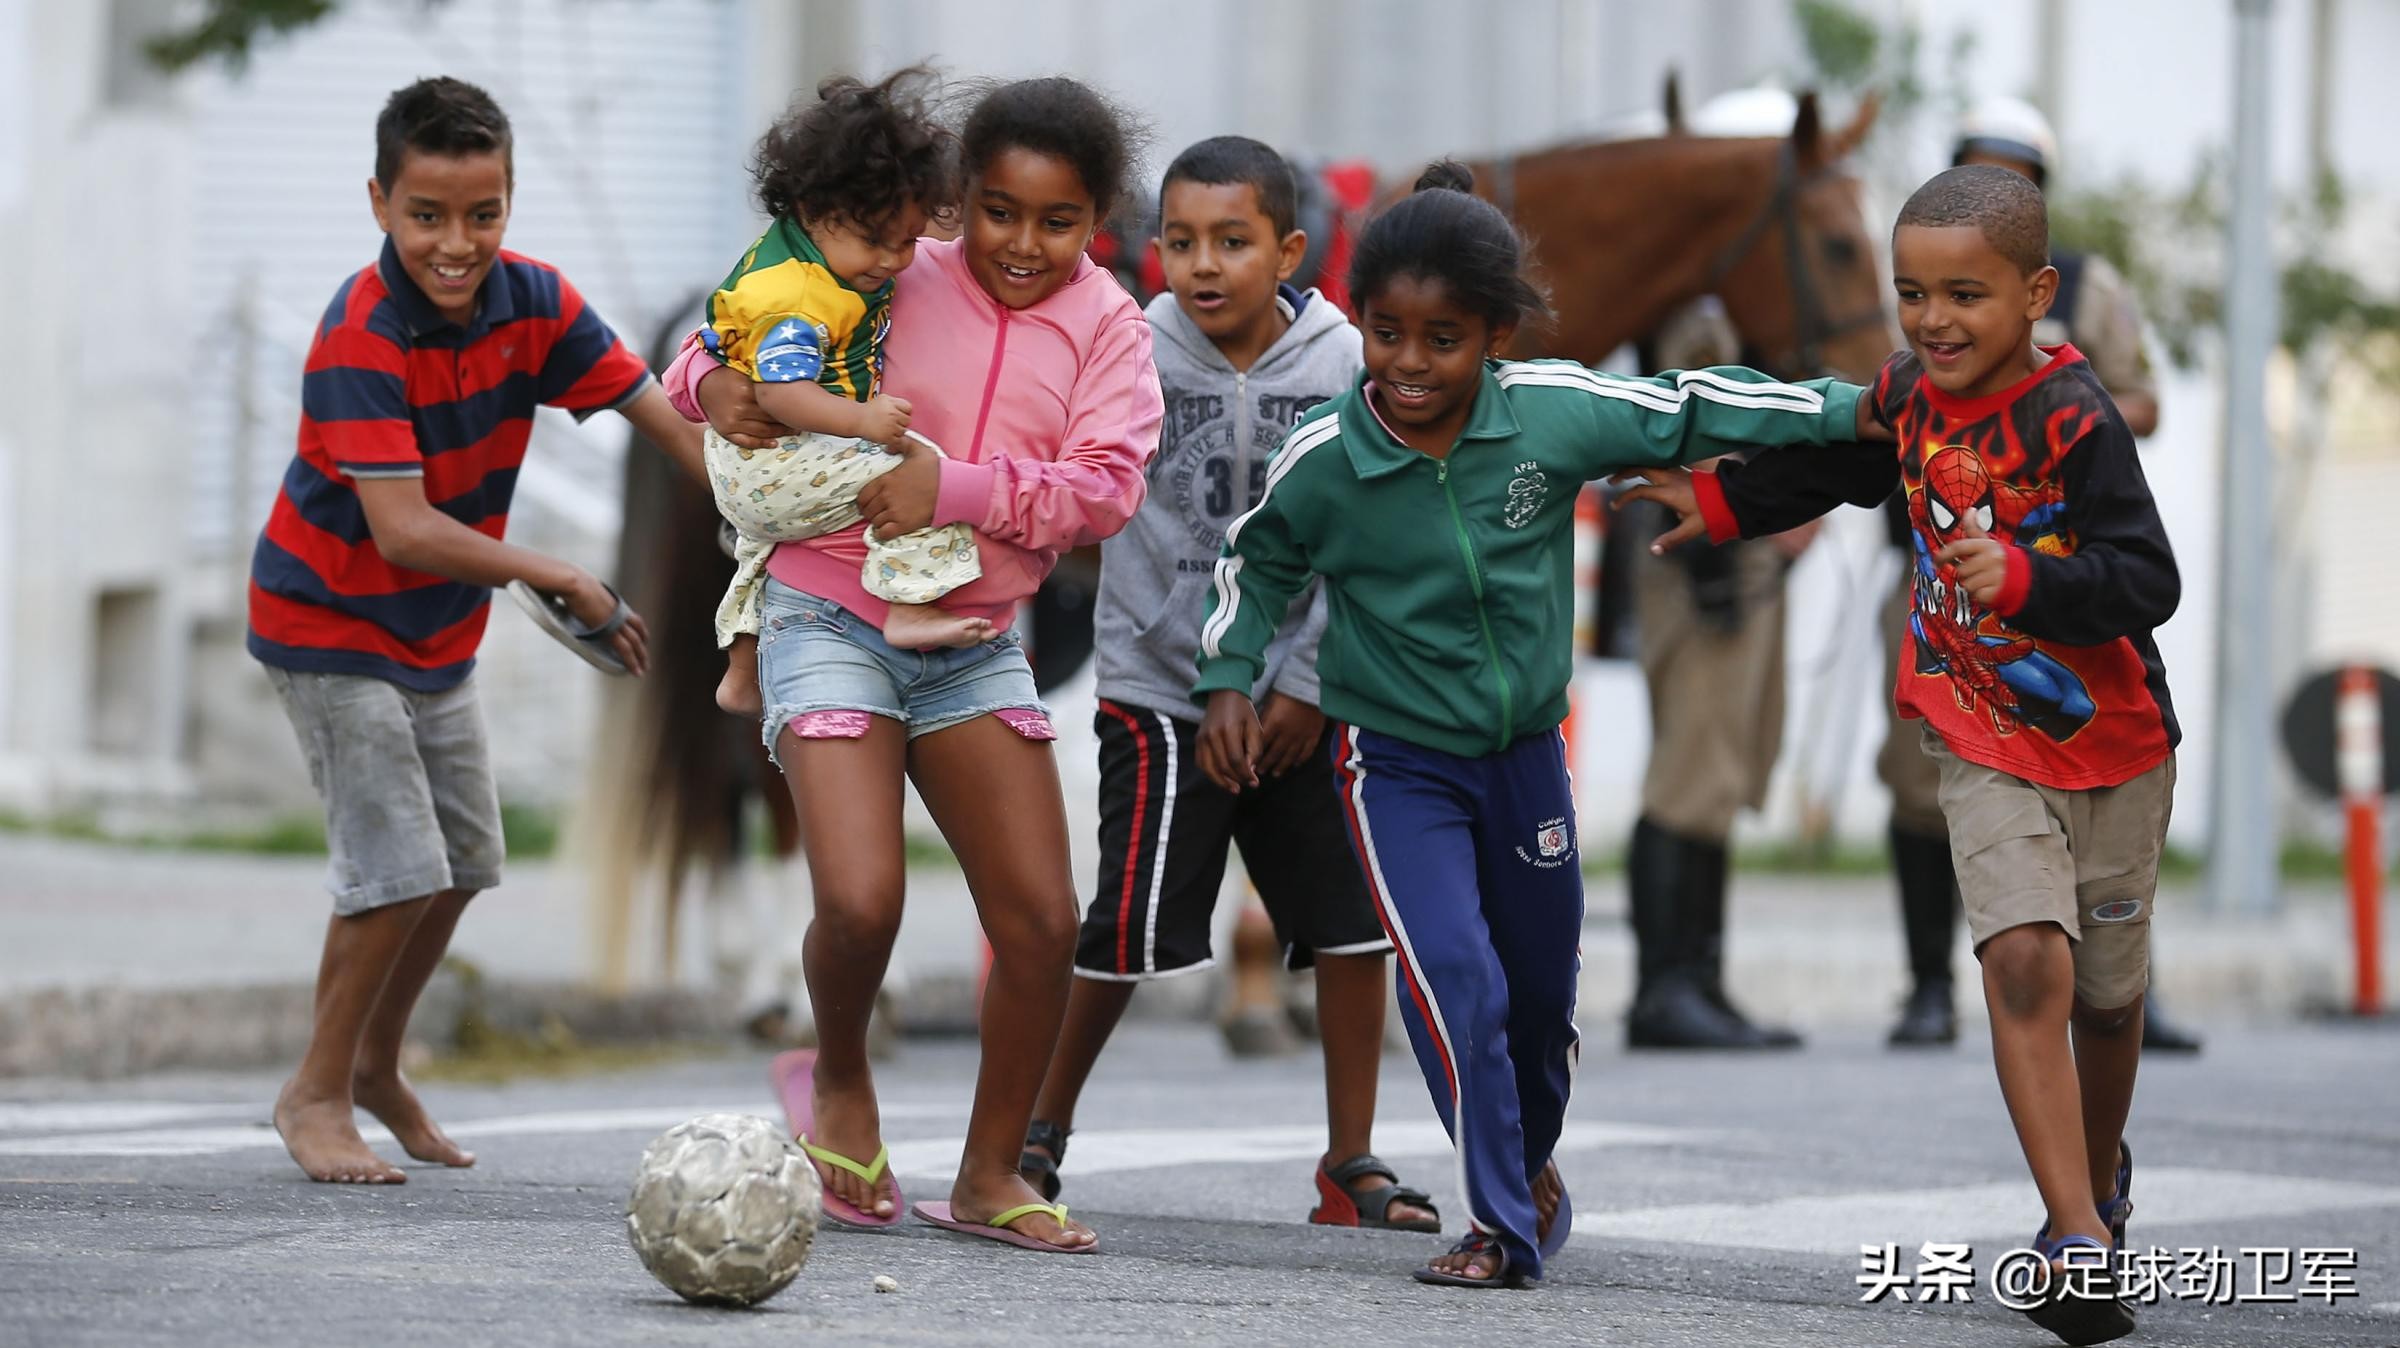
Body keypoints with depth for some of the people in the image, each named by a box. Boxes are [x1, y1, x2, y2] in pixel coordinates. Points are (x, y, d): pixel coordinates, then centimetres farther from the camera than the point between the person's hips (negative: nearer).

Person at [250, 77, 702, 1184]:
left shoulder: (533, 303, -11)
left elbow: (662, 417, -9)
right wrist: (566, 583, -29)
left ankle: (377, 1063, 36)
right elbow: (405, 531, -33)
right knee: (398, 869, -12)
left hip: (437, 634, 7)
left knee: (464, 864, 16)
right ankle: (316, 1094, 5)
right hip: (332, 626, -7)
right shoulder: (358, 341, -29)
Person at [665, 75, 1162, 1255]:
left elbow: (1105, 486, -12)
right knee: (861, 902, -20)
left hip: (975, 643, 4)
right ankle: (840, 1084, 13)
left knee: (1041, 924, -2)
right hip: (831, 617, -4)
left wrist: (957, 488, -25)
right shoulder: (890, 283, -5)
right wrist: (715, 385, -21)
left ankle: (990, 1176, 17)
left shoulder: (1105, 329, 1)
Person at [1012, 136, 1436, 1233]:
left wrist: (1307, 685, -7)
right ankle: (1040, 1134, 13)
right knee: (1132, 928, -7)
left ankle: (1351, 1165, 13)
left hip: (1303, 696, 2)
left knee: (1354, 919, 1)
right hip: (1160, 689, -2)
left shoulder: (1344, 366, -5)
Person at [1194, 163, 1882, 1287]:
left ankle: (1530, 1161, 47)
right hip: (1397, 763, -3)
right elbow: (1257, 564, 3)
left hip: (1526, 750, 3)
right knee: (1453, 982, -19)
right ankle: (1501, 1228, -6)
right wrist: (1230, 683, -5)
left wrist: (1852, 411, -1)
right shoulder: (1322, 460, -17)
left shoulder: (1554, 415, -16)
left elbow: (1692, 413, -3)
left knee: (1541, 987, 18)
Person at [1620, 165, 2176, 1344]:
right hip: (1985, 745, 3)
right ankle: (2082, 1240, -19)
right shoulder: (1911, 395, -2)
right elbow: (1833, 463, 21)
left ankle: (2098, 1178, 42)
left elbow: (2147, 583, -27)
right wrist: (1720, 502, 16)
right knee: (2023, 958, -17)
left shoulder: (2072, 419, -21)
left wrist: (2021, 580, -38)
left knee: (2106, 990, 12)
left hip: (2112, 743, -3)